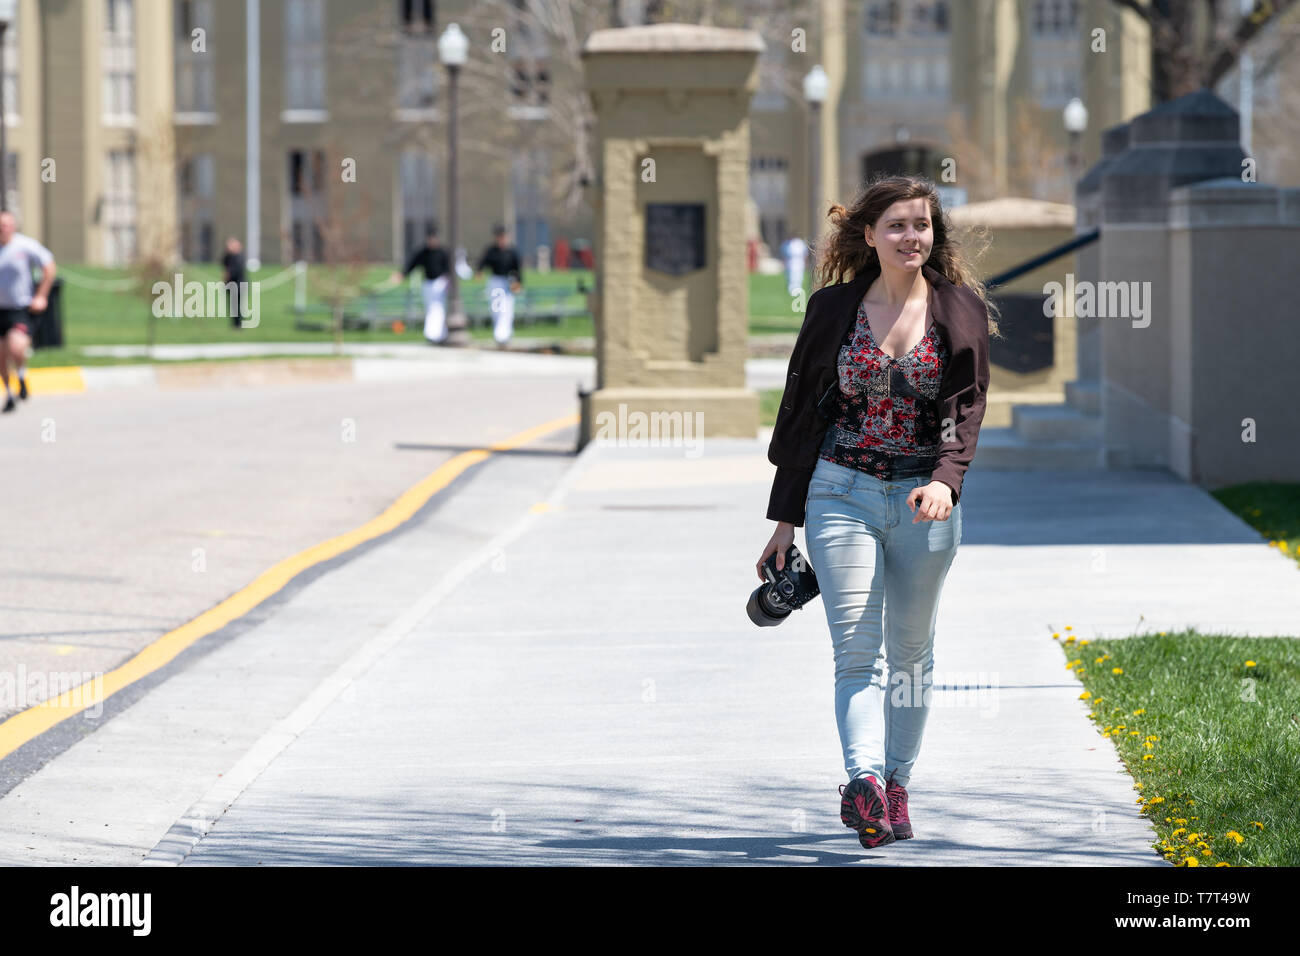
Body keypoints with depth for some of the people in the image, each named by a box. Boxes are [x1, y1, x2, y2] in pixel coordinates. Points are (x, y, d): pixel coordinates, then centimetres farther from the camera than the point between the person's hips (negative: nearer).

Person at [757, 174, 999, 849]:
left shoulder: (961, 310, 2)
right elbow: (802, 410, 8)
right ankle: (864, 782, -27)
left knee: (912, 652, 10)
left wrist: (945, 478, -24)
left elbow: (967, 405, -5)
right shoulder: (833, 309, 2)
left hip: (925, 497, 1)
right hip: (842, 492, -1)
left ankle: (896, 785, 21)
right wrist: (785, 517, 7)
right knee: (856, 649, -13)